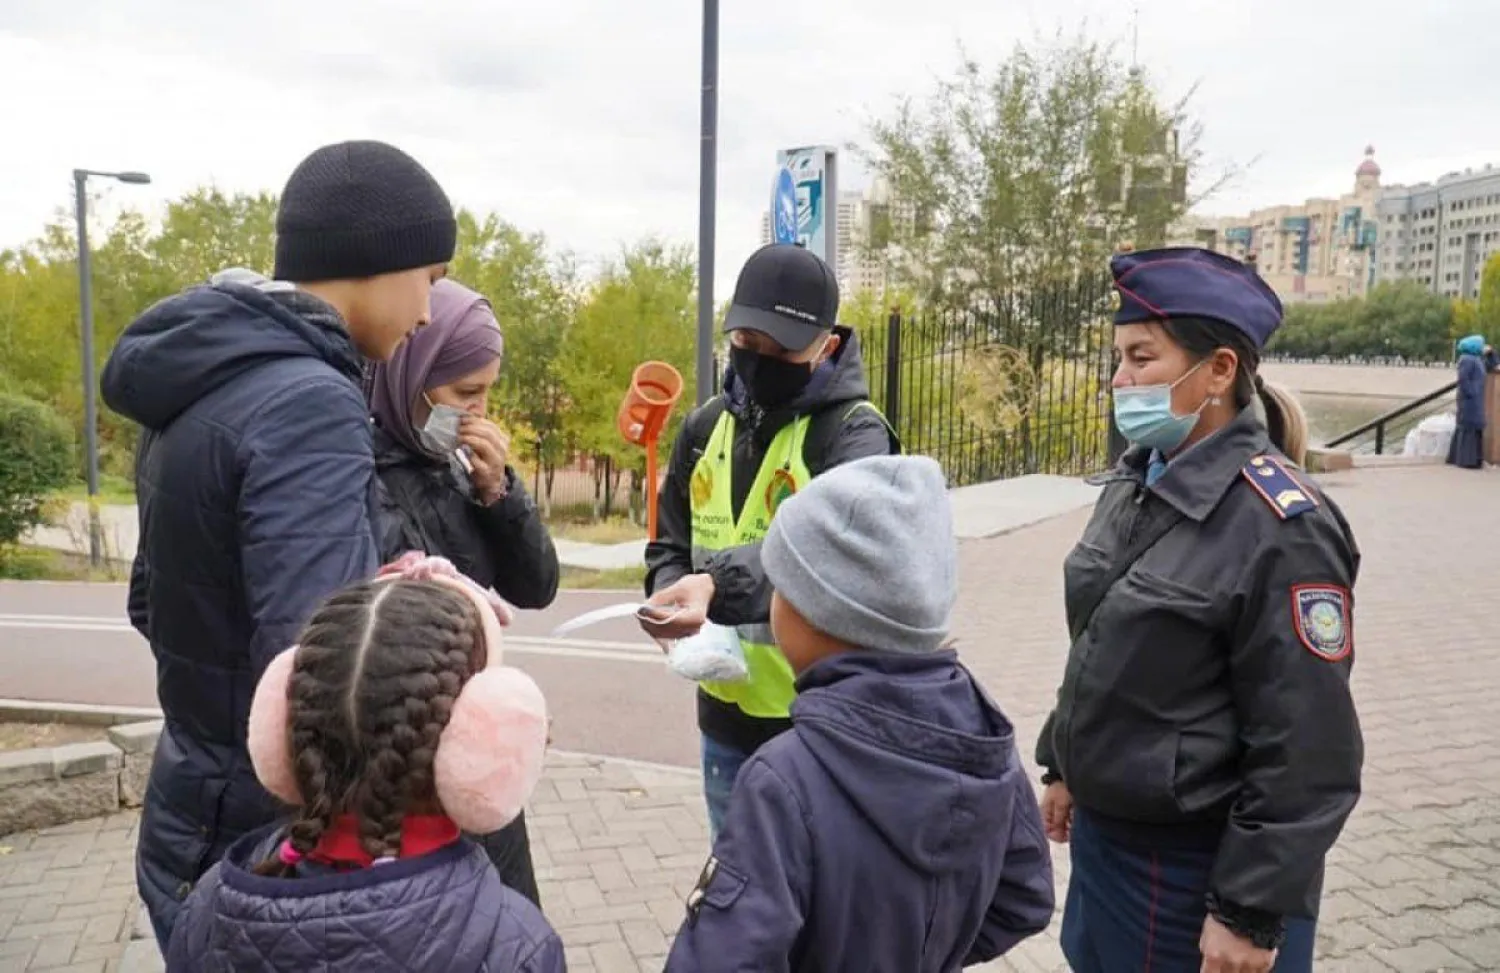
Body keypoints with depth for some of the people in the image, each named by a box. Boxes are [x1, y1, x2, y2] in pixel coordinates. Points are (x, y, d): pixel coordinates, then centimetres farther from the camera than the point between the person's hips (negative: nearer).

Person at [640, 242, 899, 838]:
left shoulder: (853, 433, -13)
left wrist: (722, 587, -46)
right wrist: (676, 595, -13)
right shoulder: (706, 427, 5)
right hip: (727, 717, 6)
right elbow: (670, 547, 9)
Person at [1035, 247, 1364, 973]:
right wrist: (1063, 767, 16)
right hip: (1104, 834, 8)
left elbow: (1305, 752, -20)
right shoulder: (1135, 484, 2)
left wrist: (1250, 912, -18)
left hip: (1199, 866, -7)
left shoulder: (1280, 525, -22)